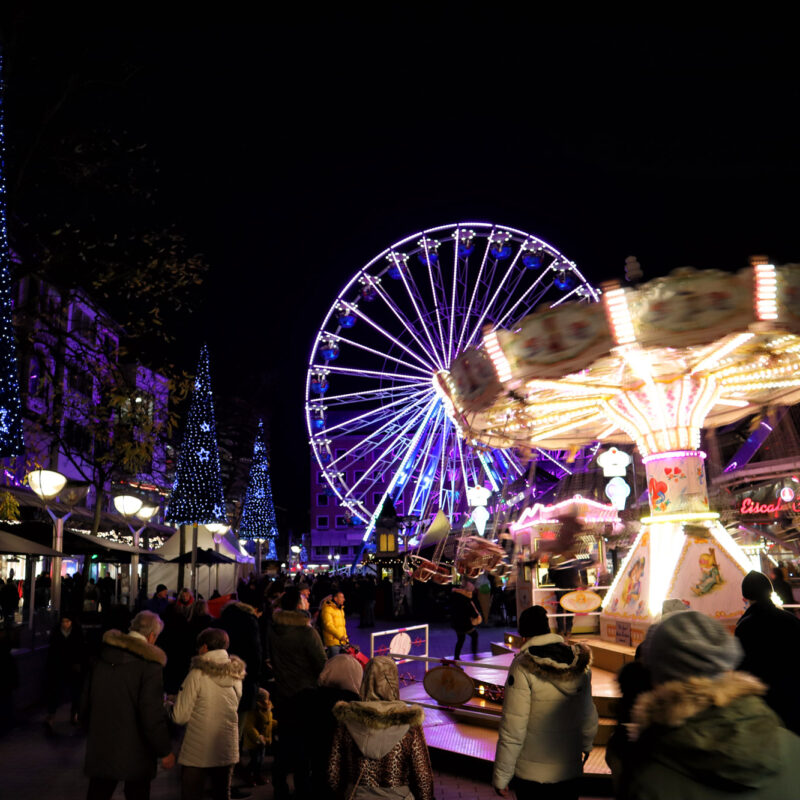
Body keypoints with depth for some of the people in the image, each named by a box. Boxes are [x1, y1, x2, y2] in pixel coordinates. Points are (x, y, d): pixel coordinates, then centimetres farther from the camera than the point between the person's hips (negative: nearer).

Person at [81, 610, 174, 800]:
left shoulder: (103, 655, 2)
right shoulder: (149, 664, -18)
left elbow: (85, 701, 11)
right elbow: (152, 715, -19)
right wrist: (165, 751, -8)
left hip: (100, 749, 5)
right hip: (134, 754, -5)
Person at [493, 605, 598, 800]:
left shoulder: (523, 667, -18)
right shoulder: (579, 661, -3)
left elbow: (513, 728, -18)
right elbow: (589, 715, 8)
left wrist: (501, 777, -9)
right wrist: (586, 744, 28)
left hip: (531, 774, -4)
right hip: (570, 769, 4)